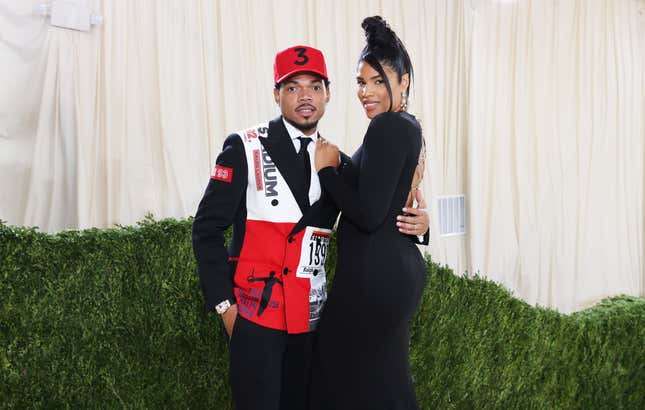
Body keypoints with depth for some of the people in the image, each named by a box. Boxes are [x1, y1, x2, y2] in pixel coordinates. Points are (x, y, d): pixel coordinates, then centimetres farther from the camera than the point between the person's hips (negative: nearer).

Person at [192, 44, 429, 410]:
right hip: (256, 313, -4)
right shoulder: (246, 148, -4)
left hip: (310, 316, 4)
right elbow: (207, 229, -5)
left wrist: (416, 223, -7)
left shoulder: (339, 164, 9)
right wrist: (224, 304, -9)